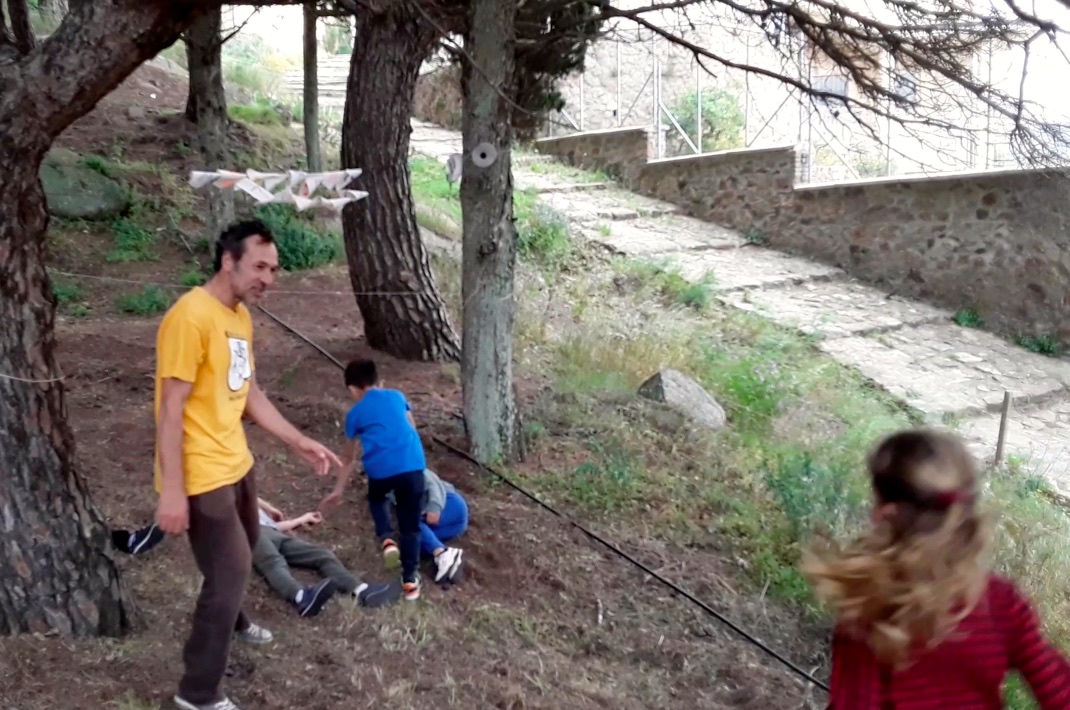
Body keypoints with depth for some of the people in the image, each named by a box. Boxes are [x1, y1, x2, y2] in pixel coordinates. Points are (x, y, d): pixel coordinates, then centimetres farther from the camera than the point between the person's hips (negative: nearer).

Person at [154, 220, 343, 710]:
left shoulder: (241, 317, 6)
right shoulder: (191, 316, -23)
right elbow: (171, 408, -22)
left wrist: (299, 442, 10)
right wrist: (172, 490, -23)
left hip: (237, 463, 9)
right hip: (202, 475, -9)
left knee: (242, 554, 27)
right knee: (231, 570, -3)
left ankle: (227, 619, 55)